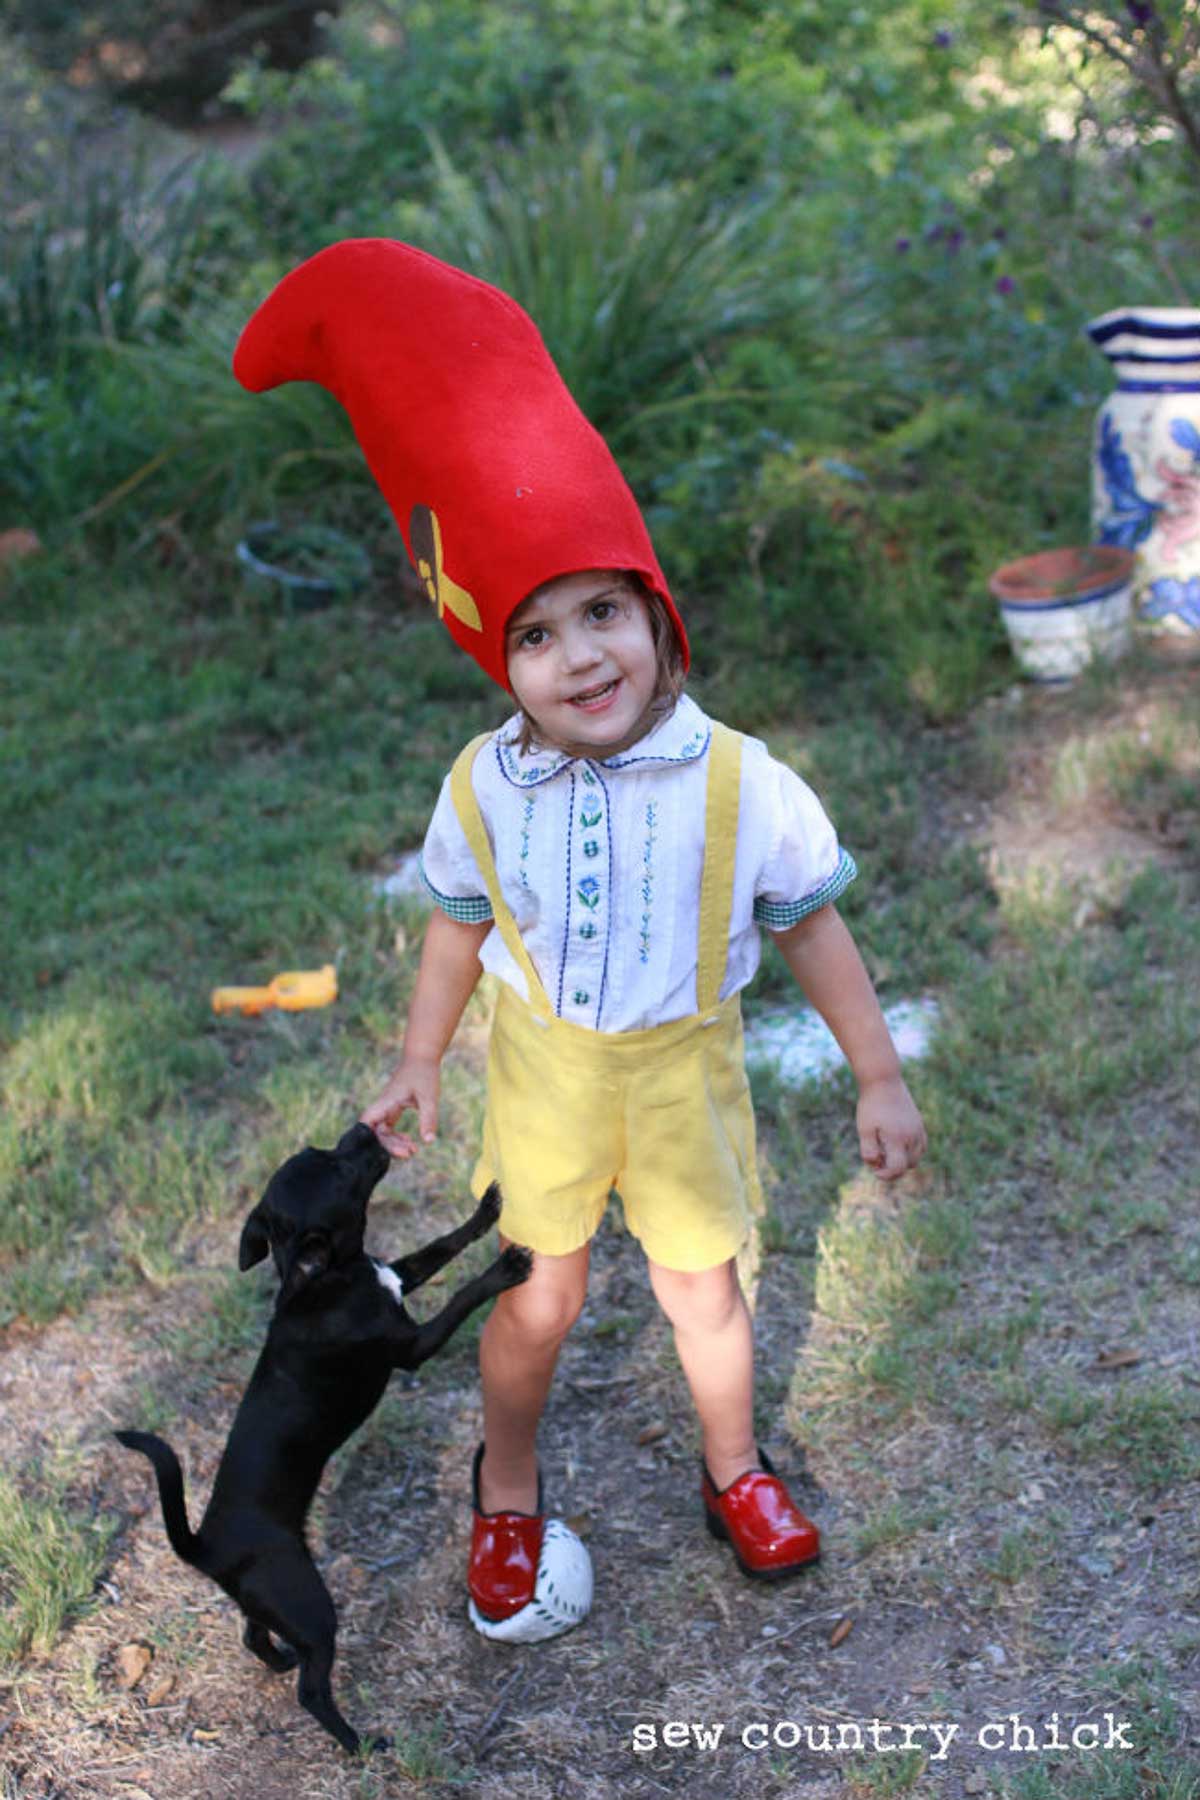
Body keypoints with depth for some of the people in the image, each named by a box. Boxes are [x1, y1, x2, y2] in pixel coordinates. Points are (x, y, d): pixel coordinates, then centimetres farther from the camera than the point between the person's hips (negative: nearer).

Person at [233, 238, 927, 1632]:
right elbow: (460, 928, 3)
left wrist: (879, 1081, -2)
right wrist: (419, 1066, 11)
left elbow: (815, 933, -8)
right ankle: (507, 1488, 43)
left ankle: (733, 1470, 47)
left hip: (684, 1066, 0)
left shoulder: (738, 783, -20)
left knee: (700, 1292, 17)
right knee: (537, 1301, 13)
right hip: (544, 1067, 1)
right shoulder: (483, 788, -15)